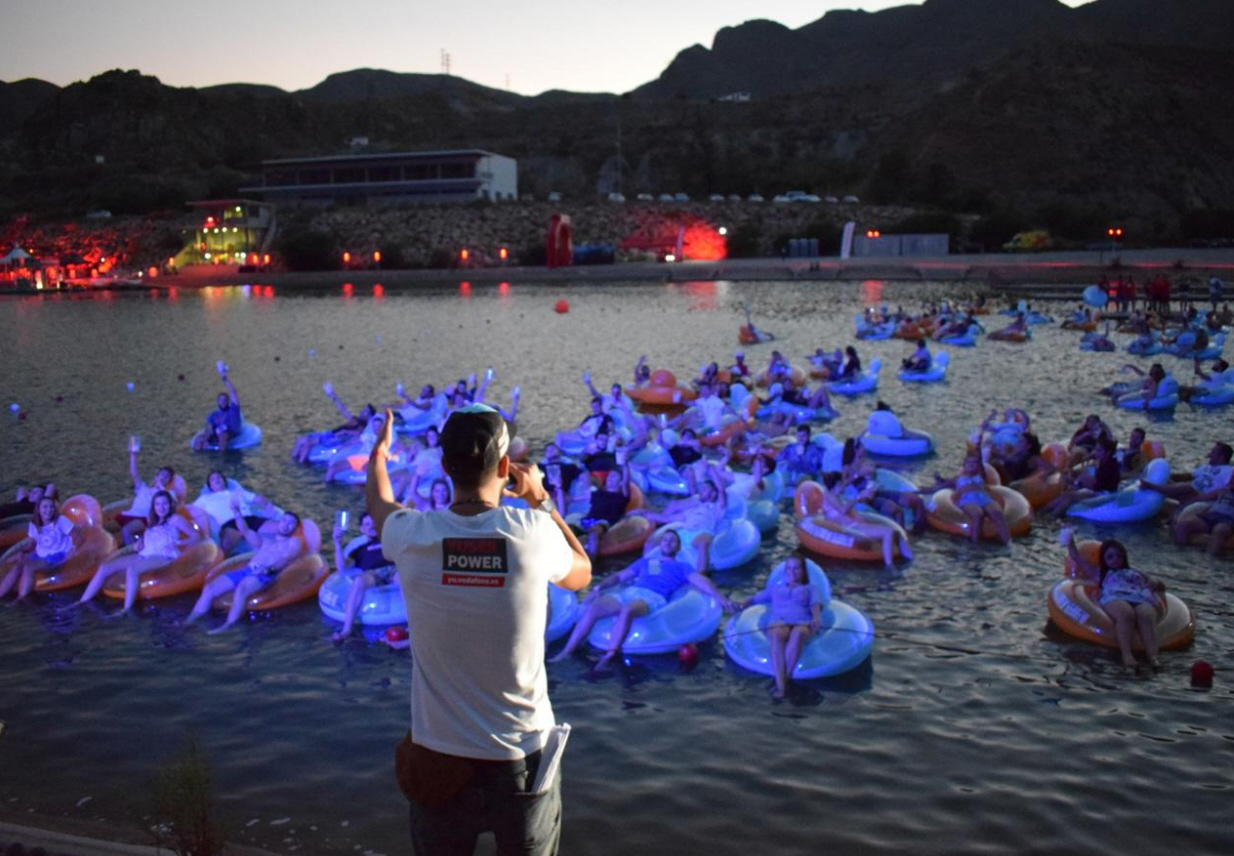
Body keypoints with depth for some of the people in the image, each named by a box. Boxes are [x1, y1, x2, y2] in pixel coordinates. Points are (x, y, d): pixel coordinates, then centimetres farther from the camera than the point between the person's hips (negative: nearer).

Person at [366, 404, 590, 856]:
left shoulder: (413, 537, -12)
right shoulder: (535, 533, -15)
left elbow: (378, 505, 14)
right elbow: (580, 575, 9)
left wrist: (377, 457, 35)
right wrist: (541, 500, 19)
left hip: (439, 755, 1)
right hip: (523, 754, 0)